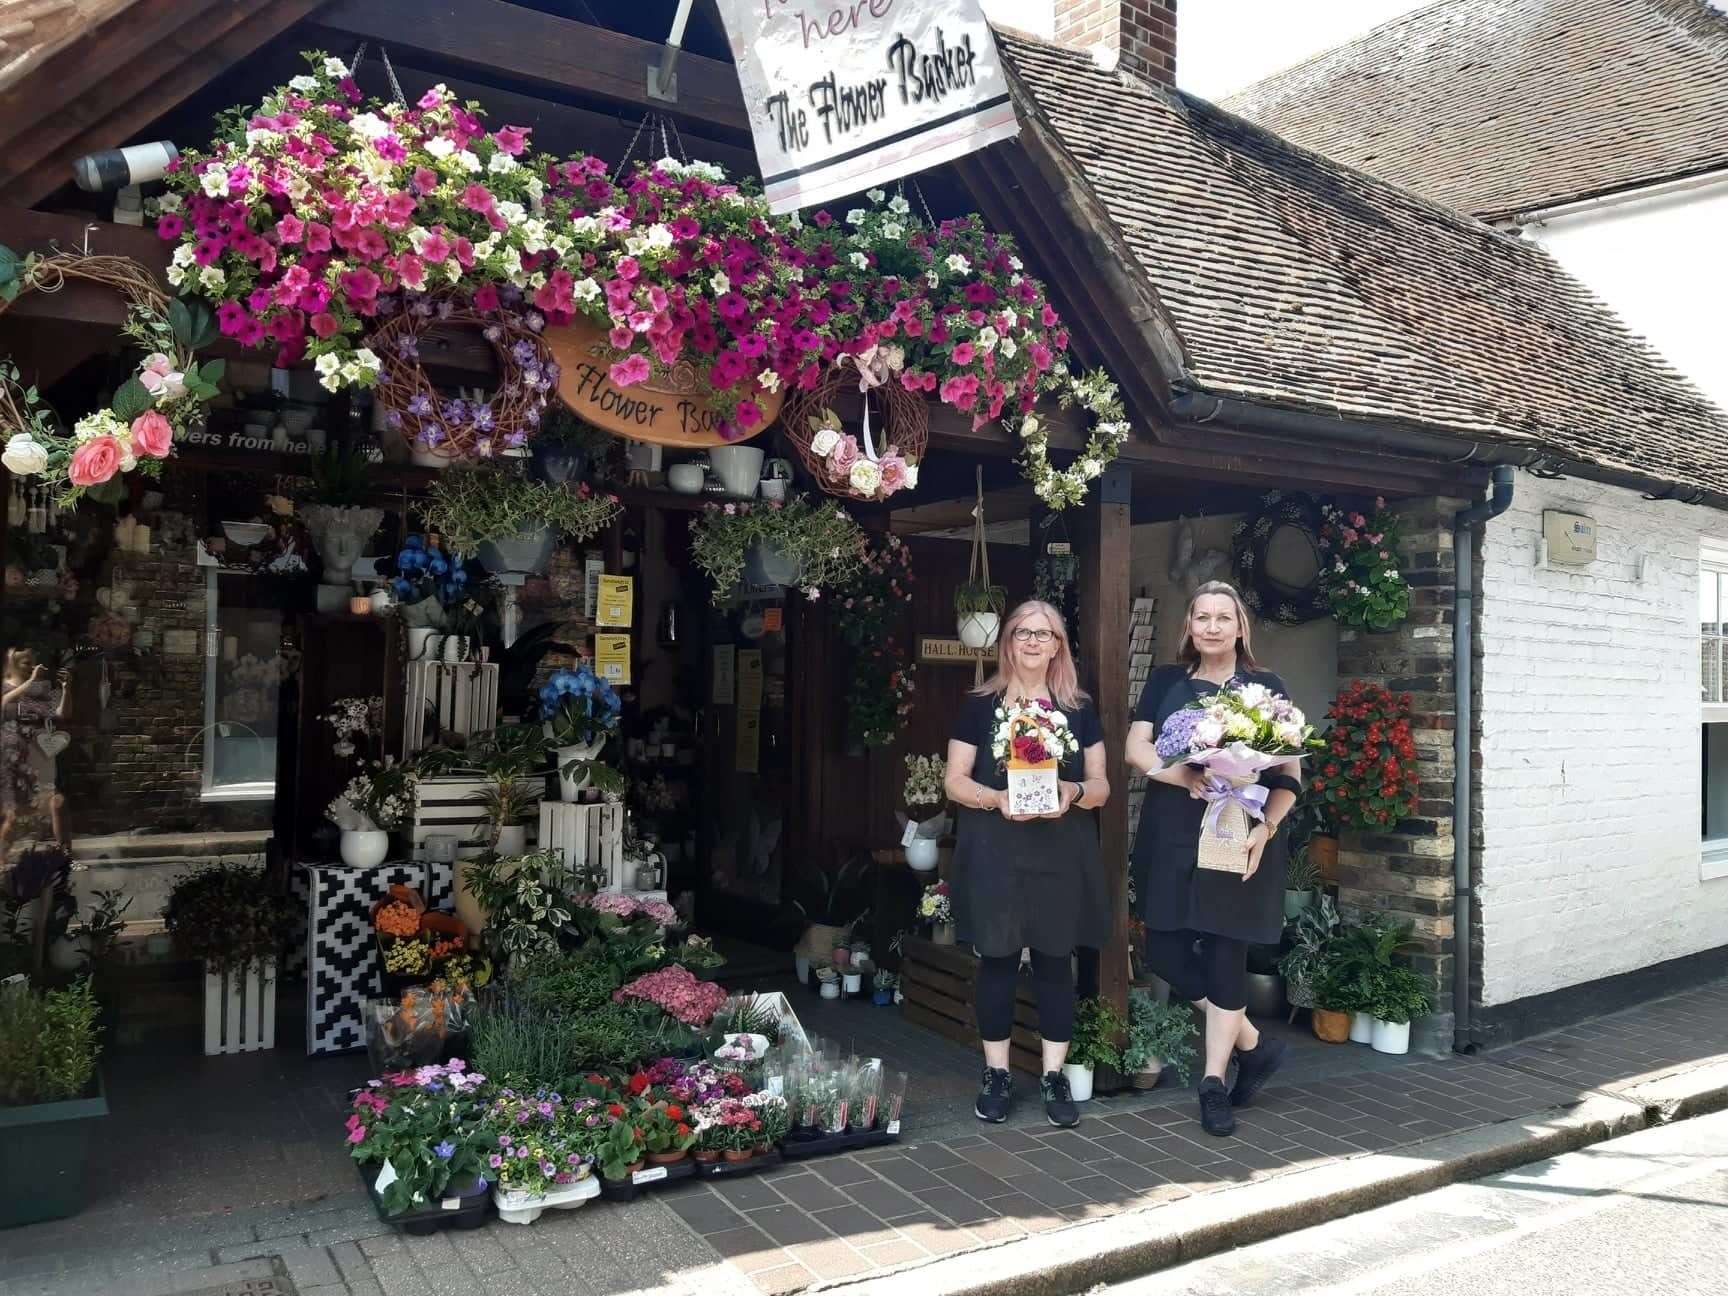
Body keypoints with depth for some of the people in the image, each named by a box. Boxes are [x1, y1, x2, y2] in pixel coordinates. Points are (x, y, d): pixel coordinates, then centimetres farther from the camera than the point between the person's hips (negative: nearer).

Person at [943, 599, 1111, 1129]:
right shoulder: (980, 705, 3)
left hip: (1061, 855, 1)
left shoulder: (1080, 709, 8)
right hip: (994, 854, -1)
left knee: (1055, 961, 5)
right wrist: (995, 797, -18)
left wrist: (1074, 792, -15)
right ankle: (996, 1074, 16)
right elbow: (954, 781, 1)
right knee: (997, 960, 4)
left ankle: (1054, 1076, 16)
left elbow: (1102, 785, 8)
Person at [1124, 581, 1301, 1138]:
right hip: (1171, 838, 3)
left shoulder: (1265, 687, 3)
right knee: (1167, 953, 1)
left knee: (1224, 955, -1)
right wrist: (1188, 777, -17)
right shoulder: (1166, 682, 11)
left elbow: (1288, 773, -1)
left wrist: (1265, 828, -17)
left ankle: (1214, 1083, 14)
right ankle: (1255, 1045, 22)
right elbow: (1137, 749, 1)